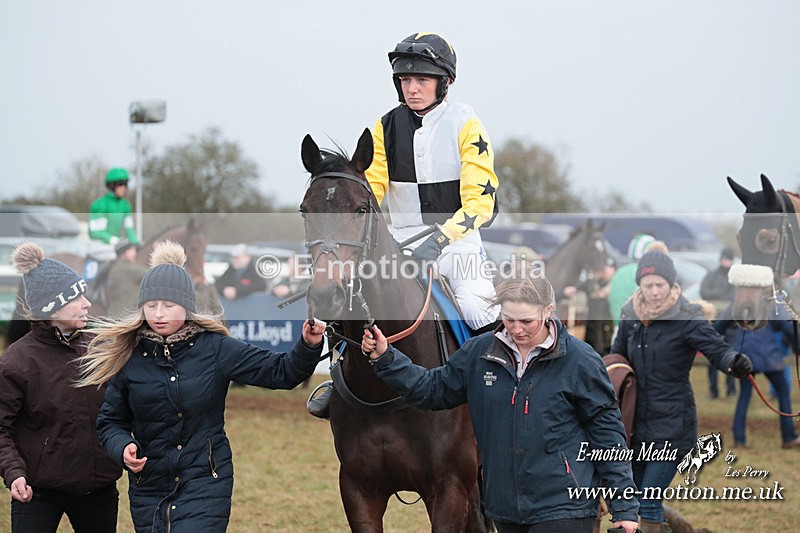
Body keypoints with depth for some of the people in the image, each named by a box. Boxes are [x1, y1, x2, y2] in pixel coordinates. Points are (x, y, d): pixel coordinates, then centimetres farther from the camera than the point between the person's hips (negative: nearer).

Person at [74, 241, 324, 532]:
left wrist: (309, 346, -21)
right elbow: (111, 422, 6)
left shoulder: (215, 349, -5)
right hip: (148, 490, 3)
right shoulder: (130, 357, -1)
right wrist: (123, 447, -15)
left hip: (205, 486, -3)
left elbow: (280, 372, -3)